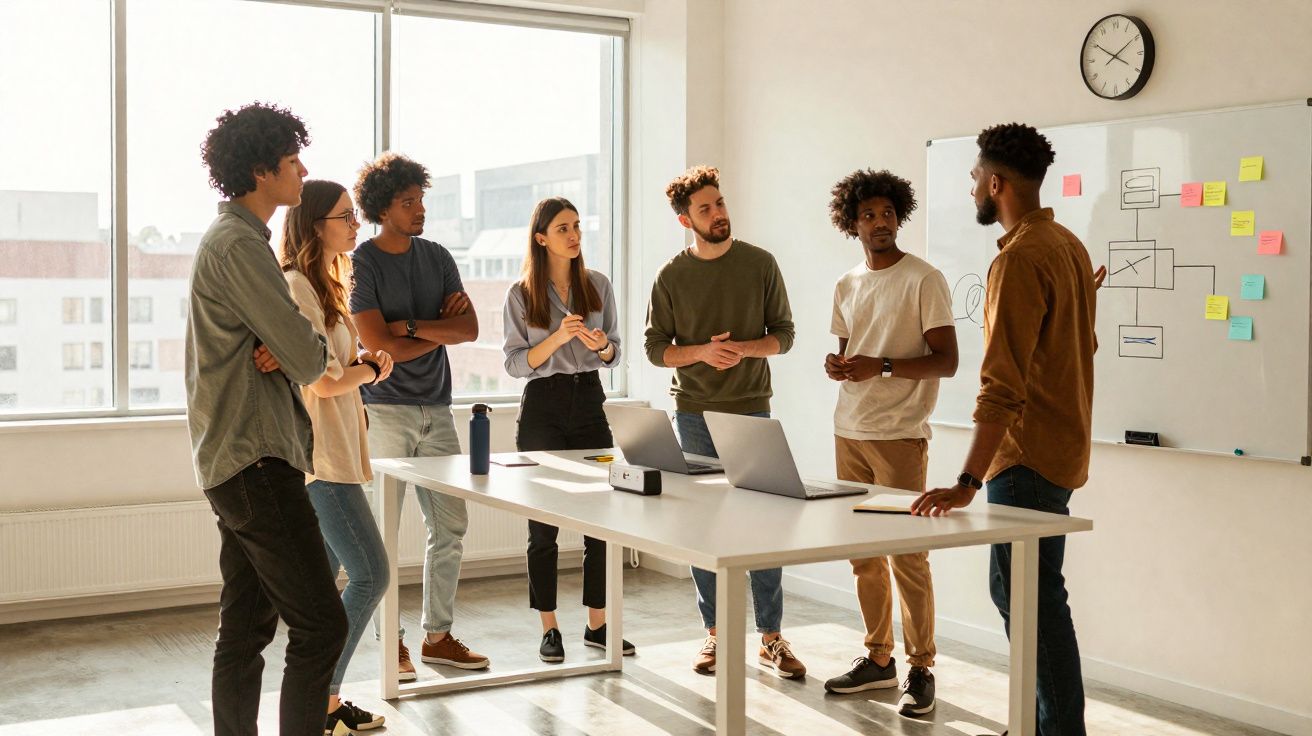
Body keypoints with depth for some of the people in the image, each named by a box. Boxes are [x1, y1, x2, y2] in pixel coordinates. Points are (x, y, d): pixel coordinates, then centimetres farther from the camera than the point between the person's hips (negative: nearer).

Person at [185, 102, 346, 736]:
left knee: (245, 628, 13)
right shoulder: (239, 245, -14)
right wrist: (309, 348, 5)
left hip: (235, 462, 10)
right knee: (320, 625, -10)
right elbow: (309, 361, -18)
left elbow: (284, 342, 18)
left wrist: (283, 347, -5)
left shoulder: (232, 238, 19)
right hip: (255, 462, -10)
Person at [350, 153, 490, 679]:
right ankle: (391, 641, 9)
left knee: (451, 526, 6)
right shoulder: (362, 264, -5)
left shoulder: (437, 257, 11)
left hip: (436, 409, 6)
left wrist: (410, 326, -10)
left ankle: (437, 635, 18)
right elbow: (380, 346, -13)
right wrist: (440, 329, -3)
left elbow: (469, 328, 2)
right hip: (384, 411, -5)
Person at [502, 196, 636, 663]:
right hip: (543, 406, -3)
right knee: (543, 524, 2)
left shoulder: (598, 285, 7)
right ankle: (549, 628, 11)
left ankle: (597, 623, 15)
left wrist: (601, 345, -14)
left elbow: (614, 355, 9)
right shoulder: (521, 294, -2)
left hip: (589, 401, 3)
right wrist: (558, 338, -19)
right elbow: (515, 363, -5)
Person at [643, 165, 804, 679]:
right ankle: (714, 632, 18)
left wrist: (743, 348, -15)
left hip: (751, 409, -1)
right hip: (694, 414, 1)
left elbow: (784, 335, 4)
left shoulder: (760, 265, 2)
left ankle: (771, 637, 8)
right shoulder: (672, 276, 3)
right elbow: (656, 348, 3)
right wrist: (702, 351, -15)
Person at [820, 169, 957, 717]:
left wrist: (880, 366, -20)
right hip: (849, 432, 6)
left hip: (900, 436, -6)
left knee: (907, 556, -4)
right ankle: (878, 659, 23)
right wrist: (836, 365, 0)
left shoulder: (923, 280, -5)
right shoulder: (847, 286, 14)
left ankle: (921, 669, 7)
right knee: (863, 556, 11)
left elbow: (946, 360, -9)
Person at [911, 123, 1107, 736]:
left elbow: (1003, 385, -27)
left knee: (1032, 600, -2)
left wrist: (967, 482, -29)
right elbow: (1083, 345, 20)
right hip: (1062, 448, 10)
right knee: (1013, 589, 17)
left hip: (1028, 456, -10)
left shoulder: (1018, 259, -19)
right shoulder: (1069, 246, 9)